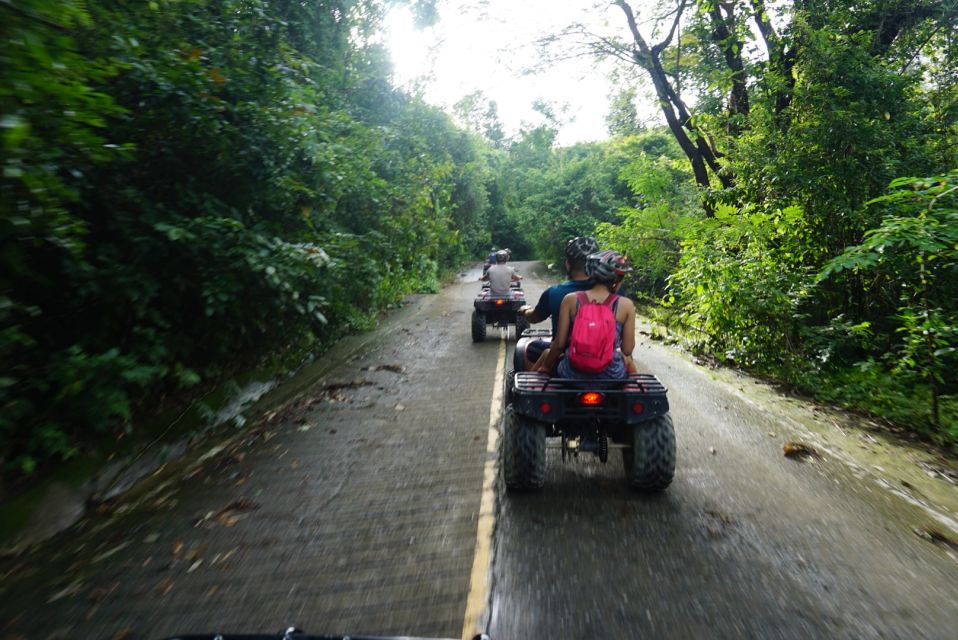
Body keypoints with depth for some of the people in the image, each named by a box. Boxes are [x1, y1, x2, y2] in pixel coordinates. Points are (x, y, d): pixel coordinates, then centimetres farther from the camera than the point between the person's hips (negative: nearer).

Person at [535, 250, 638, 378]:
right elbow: (627, 350, -4)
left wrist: (545, 367, 11)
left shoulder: (571, 299, -8)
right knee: (628, 360, 37)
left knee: (547, 354, 32)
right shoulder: (626, 305, -9)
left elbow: (559, 344, -6)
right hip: (611, 377, 1)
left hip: (573, 374, 0)